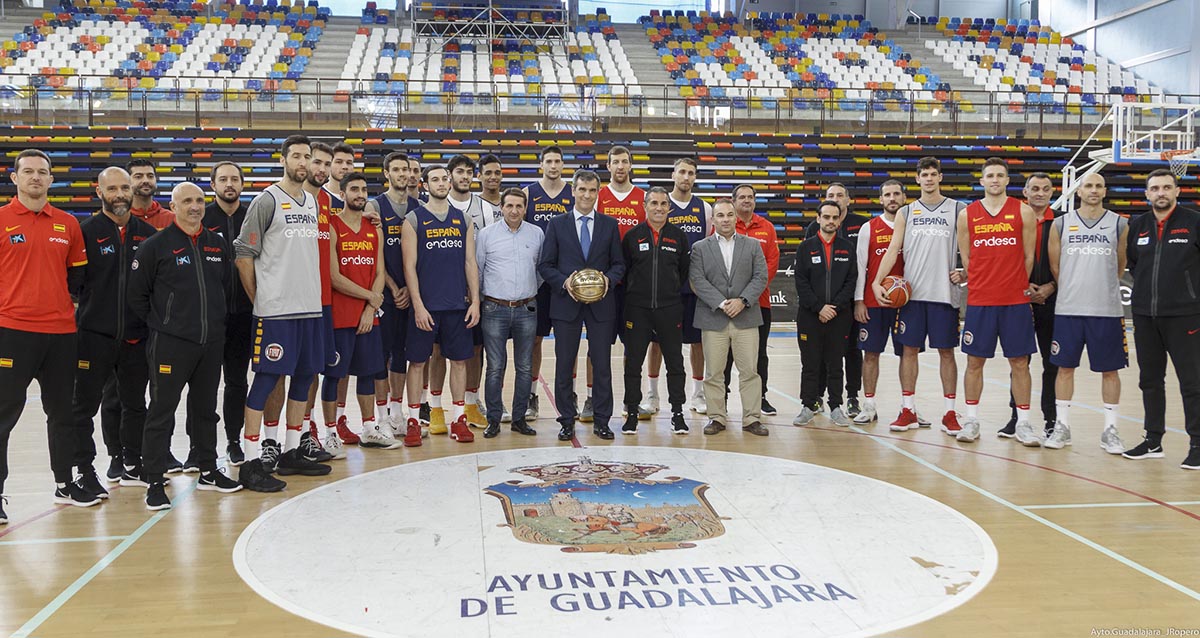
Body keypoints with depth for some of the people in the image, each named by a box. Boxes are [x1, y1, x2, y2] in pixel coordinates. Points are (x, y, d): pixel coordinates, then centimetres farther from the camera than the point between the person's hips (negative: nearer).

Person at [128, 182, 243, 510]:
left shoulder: (217, 244, 10)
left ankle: (208, 471, 26)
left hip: (212, 343, 5)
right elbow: (137, 294, -2)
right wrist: (160, 323, -1)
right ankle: (154, 481, 5)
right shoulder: (156, 246, -5)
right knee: (161, 412, -2)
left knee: (206, 409, 15)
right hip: (171, 344, -5)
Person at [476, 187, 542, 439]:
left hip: (527, 310, 2)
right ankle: (493, 419, 10)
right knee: (495, 368, 0)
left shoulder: (537, 234, 6)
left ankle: (519, 418, 17)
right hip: (495, 309, -2)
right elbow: (477, 269, 7)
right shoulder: (486, 234, 1)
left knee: (525, 368, 6)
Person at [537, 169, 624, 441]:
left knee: (602, 364, 4)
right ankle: (567, 420, 15)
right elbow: (545, 265, 3)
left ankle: (601, 421, 14)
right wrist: (564, 282, -14)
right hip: (566, 304, 0)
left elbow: (619, 264, 8)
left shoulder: (610, 225, 8)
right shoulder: (557, 224, 5)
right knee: (564, 365, 4)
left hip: (601, 304, 1)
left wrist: (608, 279, -11)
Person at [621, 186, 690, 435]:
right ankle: (632, 413, 13)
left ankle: (677, 413, 13)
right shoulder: (633, 236, 3)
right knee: (633, 363, 3)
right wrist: (630, 296, 5)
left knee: (675, 363, 3)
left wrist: (674, 293, 9)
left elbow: (685, 270, 12)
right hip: (637, 309, -1)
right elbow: (622, 270, 7)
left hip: (670, 309, 1)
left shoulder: (678, 236, 6)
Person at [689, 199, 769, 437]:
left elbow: (760, 277, 3)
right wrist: (721, 303, -13)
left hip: (746, 318, 1)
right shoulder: (700, 248, 7)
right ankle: (717, 418, 13)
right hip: (713, 319, -1)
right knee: (714, 372, 3)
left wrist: (742, 300, -11)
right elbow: (697, 280, -3)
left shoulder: (752, 245, 11)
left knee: (749, 370, 2)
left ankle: (752, 418, 9)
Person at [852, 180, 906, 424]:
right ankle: (869, 406, 9)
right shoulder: (869, 228, 4)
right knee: (871, 353, 2)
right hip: (873, 301, 0)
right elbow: (860, 266, 2)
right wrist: (858, 301, -4)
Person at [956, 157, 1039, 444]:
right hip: (979, 301, 1)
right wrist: (983, 285, 7)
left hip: (1015, 301, -1)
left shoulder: (1024, 212, 2)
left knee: (1019, 362, 4)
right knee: (975, 361, 5)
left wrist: (1018, 287, 8)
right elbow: (966, 259, 9)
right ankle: (971, 421, 15)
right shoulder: (967, 214, 5)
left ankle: (1023, 423, 13)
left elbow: (1029, 257, 5)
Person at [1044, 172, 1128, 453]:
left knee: (1110, 369, 4)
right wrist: (1075, 289, 13)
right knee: (1064, 367, 5)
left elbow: (1120, 266, 11)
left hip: (1107, 310, 0)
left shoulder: (1119, 224, 4)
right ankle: (1062, 426, 15)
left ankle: (1110, 430, 13)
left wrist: (1102, 290, 13)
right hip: (1068, 309, 0)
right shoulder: (1060, 224, 5)